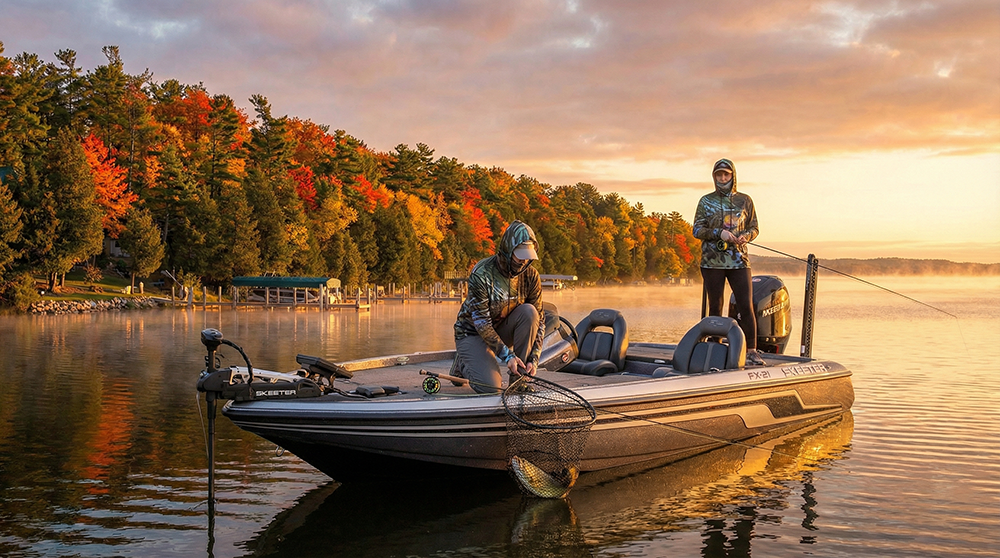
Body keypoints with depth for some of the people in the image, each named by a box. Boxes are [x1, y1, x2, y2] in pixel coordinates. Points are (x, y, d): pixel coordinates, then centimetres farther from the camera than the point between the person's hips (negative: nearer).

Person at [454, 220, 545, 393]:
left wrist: (533, 359, -19)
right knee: (491, 387, -25)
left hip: (503, 330, 5)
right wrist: (506, 355, -31)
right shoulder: (481, 274, -25)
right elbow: (481, 323, -25)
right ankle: (464, 364, 10)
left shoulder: (531, 275, -11)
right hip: (473, 333, -5)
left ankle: (519, 376, -15)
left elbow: (538, 321, -8)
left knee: (529, 312, -27)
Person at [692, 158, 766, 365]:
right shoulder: (706, 201, 7)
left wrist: (745, 236, -9)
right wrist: (719, 233, -14)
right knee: (715, 307, 5)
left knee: (746, 306, -7)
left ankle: (751, 350, -3)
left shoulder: (745, 200, 10)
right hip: (712, 261, 0)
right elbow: (697, 230, 2)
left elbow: (754, 228, 13)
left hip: (739, 261, 0)